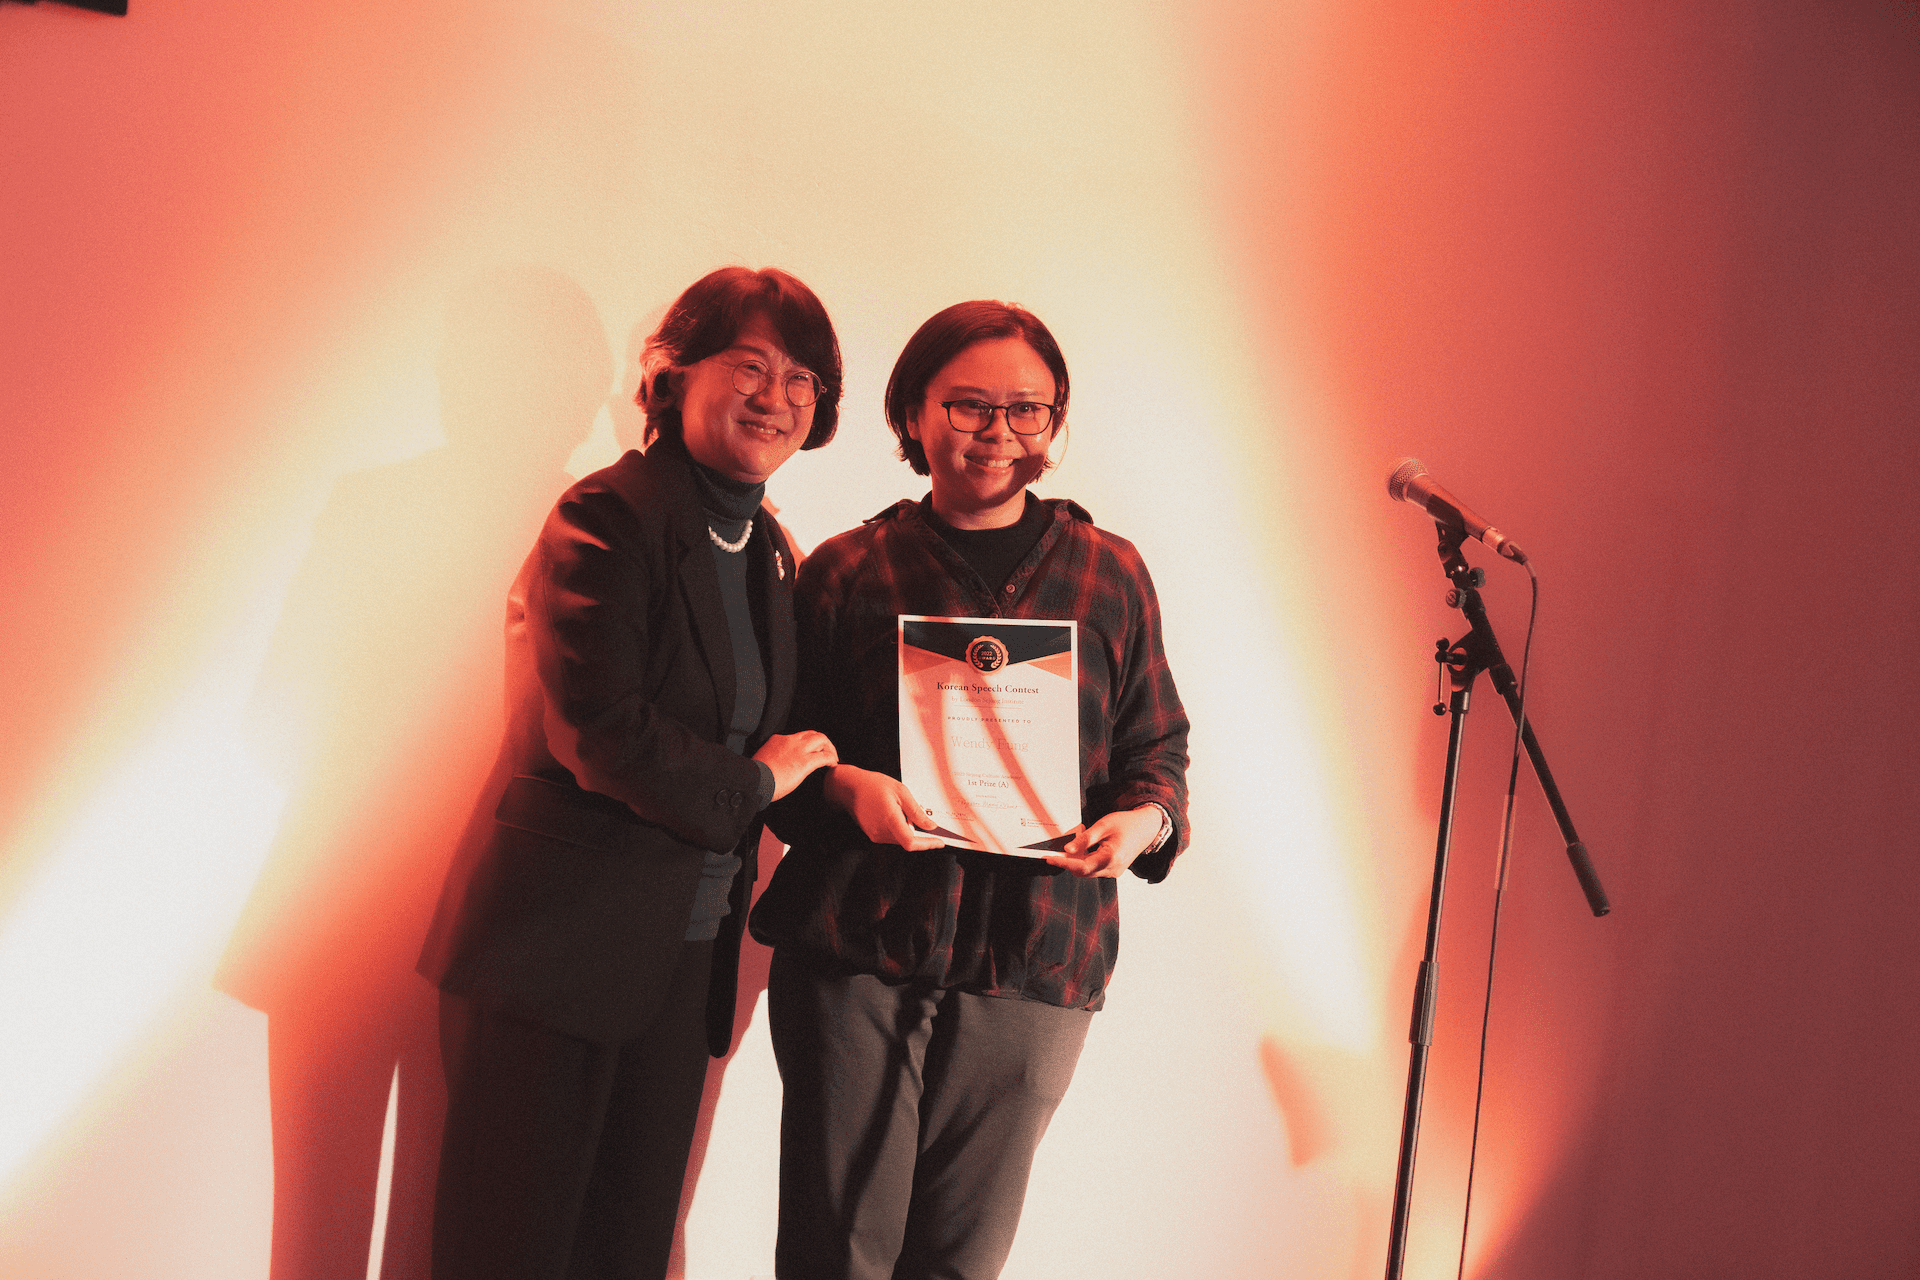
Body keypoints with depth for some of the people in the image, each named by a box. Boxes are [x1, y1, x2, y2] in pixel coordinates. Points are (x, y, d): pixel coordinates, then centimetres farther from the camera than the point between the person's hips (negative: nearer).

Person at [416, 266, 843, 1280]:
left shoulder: (769, 550, 14)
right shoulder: (609, 516, -10)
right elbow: (599, 730, -20)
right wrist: (750, 785, -9)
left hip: (684, 960, 7)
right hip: (559, 950, -7)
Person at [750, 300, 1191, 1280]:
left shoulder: (1111, 576, 11)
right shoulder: (848, 570, 7)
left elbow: (1158, 747, 15)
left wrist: (1144, 820, -6)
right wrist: (844, 787, -12)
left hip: (1036, 967, 2)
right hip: (858, 950, -1)